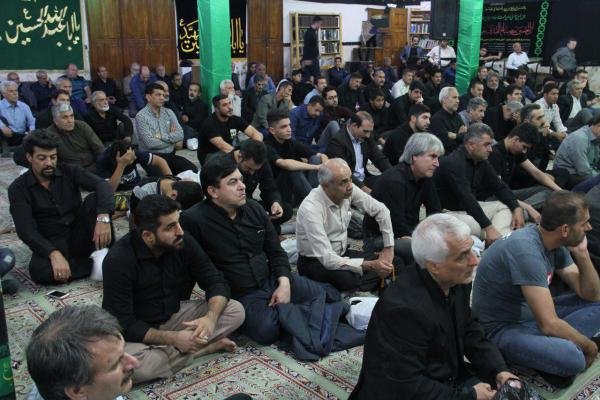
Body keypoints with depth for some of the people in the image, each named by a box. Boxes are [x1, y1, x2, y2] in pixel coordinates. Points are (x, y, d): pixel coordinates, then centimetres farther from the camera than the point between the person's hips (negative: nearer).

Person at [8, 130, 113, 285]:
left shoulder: (69, 171, 0)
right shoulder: (18, 189, -4)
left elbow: (102, 184, -17)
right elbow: (26, 229, -15)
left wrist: (103, 217, -38)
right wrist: (54, 254, -33)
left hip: (80, 236, 2)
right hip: (51, 244, -1)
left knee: (95, 199, -22)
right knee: (40, 271, -35)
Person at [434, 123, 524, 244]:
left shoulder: (482, 162, 5)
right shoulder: (453, 163, -24)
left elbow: (500, 187, 10)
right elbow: (467, 198, -31)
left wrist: (517, 208, -8)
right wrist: (488, 228, -34)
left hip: (471, 208, 10)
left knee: (506, 206, -1)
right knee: (476, 226, -35)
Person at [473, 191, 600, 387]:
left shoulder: (556, 245, -1)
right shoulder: (526, 250, -29)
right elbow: (549, 324, -29)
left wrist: (582, 254, -10)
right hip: (502, 329, -9)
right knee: (572, 357, -33)